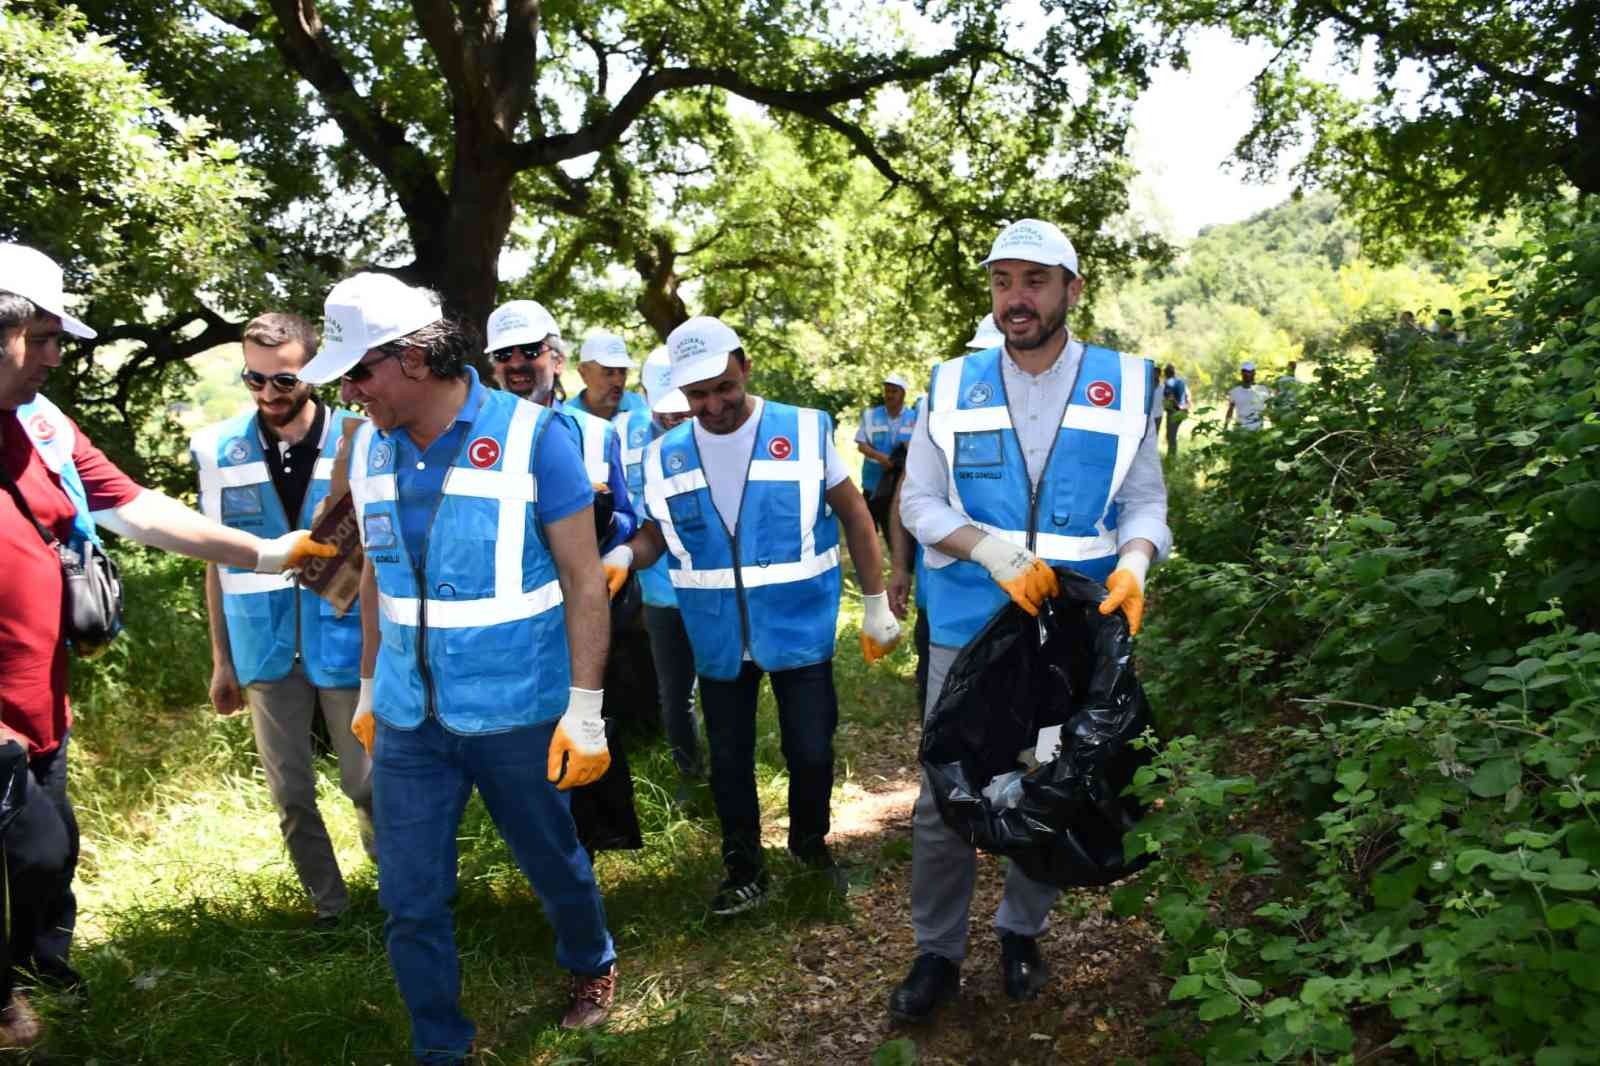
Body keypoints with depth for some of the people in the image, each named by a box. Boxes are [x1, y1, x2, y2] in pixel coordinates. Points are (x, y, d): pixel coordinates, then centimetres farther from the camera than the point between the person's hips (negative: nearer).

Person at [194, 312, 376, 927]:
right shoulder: (218, 450, -1)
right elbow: (218, 560, 6)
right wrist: (221, 661, 9)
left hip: (346, 645, -2)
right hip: (267, 652, 3)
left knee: (367, 784, 8)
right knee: (292, 795, 13)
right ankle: (328, 905, 30)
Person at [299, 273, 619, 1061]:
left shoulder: (532, 436, -14)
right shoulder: (368, 448, 2)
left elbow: (584, 581, -11)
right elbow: (376, 577, 14)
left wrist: (585, 709, -13)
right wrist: (368, 688, 17)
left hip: (517, 713, -4)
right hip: (406, 719, 4)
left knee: (553, 863, 17)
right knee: (409, 900, 10)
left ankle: (591, 967, 47)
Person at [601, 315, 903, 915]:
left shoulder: (806, 431, -9)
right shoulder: (665, 456, -1)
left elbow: (855, 517, -2)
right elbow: (656, 534, 8)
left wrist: (876, 606, -1)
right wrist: (619, 558, -15)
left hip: (800, 629, -2)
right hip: (719, 639, 3)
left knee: (811, 750, 6)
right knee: (728, 759, 13)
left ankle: (811, 842, 36)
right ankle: (744, 871, 33)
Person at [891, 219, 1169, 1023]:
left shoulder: (1125, 386, -1)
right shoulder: (953, 387, -1)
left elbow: (1144, 502, 3)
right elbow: (919, 503, -1)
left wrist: (1132, 562, -19)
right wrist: (994, 550, -18)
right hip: (967, 628, 0)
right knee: (944, 795, 6)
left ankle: (1021, 932, 38)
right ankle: (937, 952, 25)